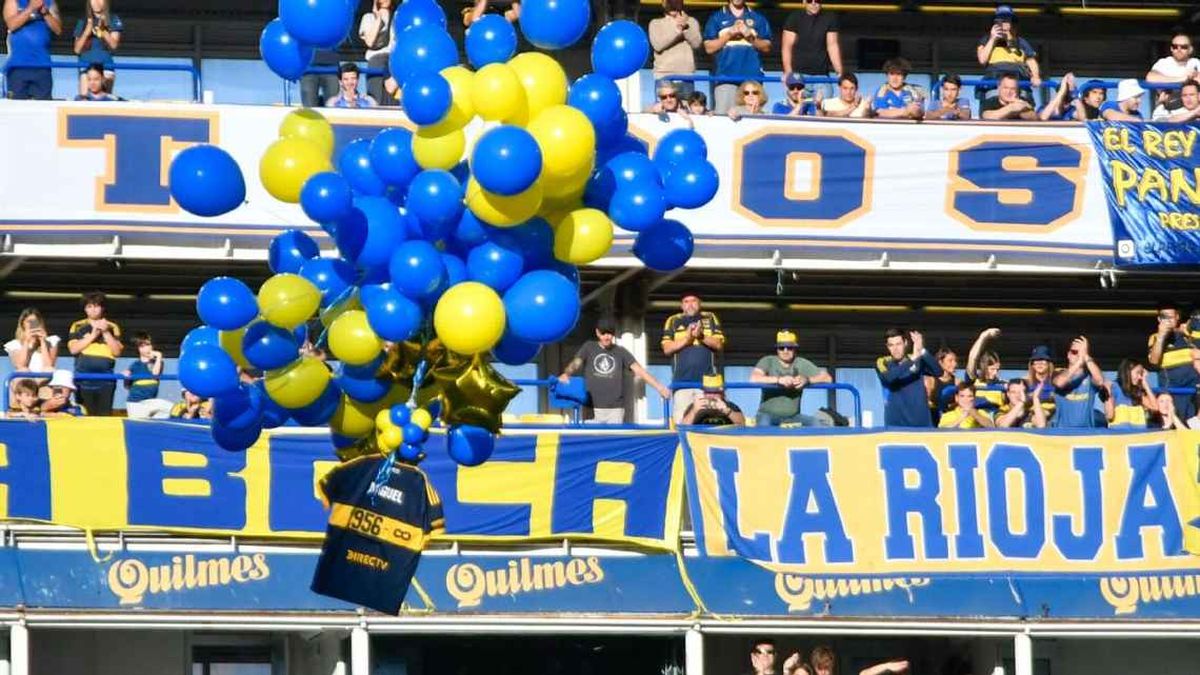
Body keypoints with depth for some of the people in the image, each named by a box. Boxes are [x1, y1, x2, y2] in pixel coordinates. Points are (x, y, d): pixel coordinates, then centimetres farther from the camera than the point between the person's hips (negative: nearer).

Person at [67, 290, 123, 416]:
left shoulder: (112, 327, 10)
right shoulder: (78, 326, 9)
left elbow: (117, 352, 2)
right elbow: (73, 349, -4)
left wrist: (106, 333, -8)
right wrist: (93, 335, -10)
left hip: (105, 377, 0)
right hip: (84, 377, 0)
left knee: (104, 414, -4)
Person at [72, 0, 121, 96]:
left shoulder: (114, 20, 6)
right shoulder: (83, 22, 10)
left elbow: (114, 44, -3)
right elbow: (77, 49, 6)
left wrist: (102, 31, -20)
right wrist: (86, 33, -10)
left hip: (105, 64, -1)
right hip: (86, 64, 1)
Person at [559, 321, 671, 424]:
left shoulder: (621, 352, 10)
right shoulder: (589, 348, 11)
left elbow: (639, 370, 1)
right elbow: (576, 363, -3)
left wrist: (659, 387, -11)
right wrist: (566, 374, -27)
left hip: (615, 409, 0)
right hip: (593, 408, 0)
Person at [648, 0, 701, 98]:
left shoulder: (691, 22, 13)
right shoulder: (656, 23, 9)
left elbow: (697, 43, -1)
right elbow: (657, 45, -8)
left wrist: (685, 27, -15)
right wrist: (677, 29, -16)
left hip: (686, 75, 1)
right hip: (664, 75, -1)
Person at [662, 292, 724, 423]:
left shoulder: (710, 319, 15)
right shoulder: (673, 321, 15)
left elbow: (719, 344, 5)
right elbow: (667, 349, 5)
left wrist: (701, 336, -13)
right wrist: (686, 339, -9)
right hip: (682, 381, 0)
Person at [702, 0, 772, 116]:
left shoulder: (758, 18, 14)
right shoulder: (716, 18, 11)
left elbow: (766, 47, 11)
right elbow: (709, 48, 5)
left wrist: (751, 37, -6)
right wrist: (729, 34, -6)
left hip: (752, 76, 1)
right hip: (725, 76, -1)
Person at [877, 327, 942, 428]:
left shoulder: (919, 360, 7)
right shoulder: (883, 362, 1)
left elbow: (938, 372, -10)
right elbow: (889, 377, -22)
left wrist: (922, 351, -24)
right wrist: (913, 358, -29)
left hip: (921, 421, 2)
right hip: (896, 423, -2)